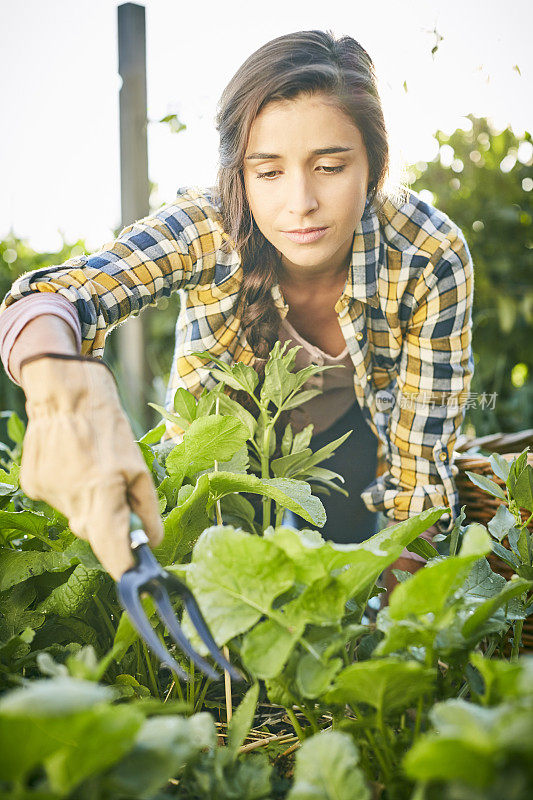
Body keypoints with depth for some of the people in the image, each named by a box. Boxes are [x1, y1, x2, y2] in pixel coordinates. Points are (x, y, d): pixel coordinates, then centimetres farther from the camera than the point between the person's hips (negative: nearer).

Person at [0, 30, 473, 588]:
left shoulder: (431, 258, -32)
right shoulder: (207, 228, -34)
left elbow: (422, 455, -24)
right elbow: (48, 298, -47)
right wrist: (64, 393, -70)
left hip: (349, 435, 0)